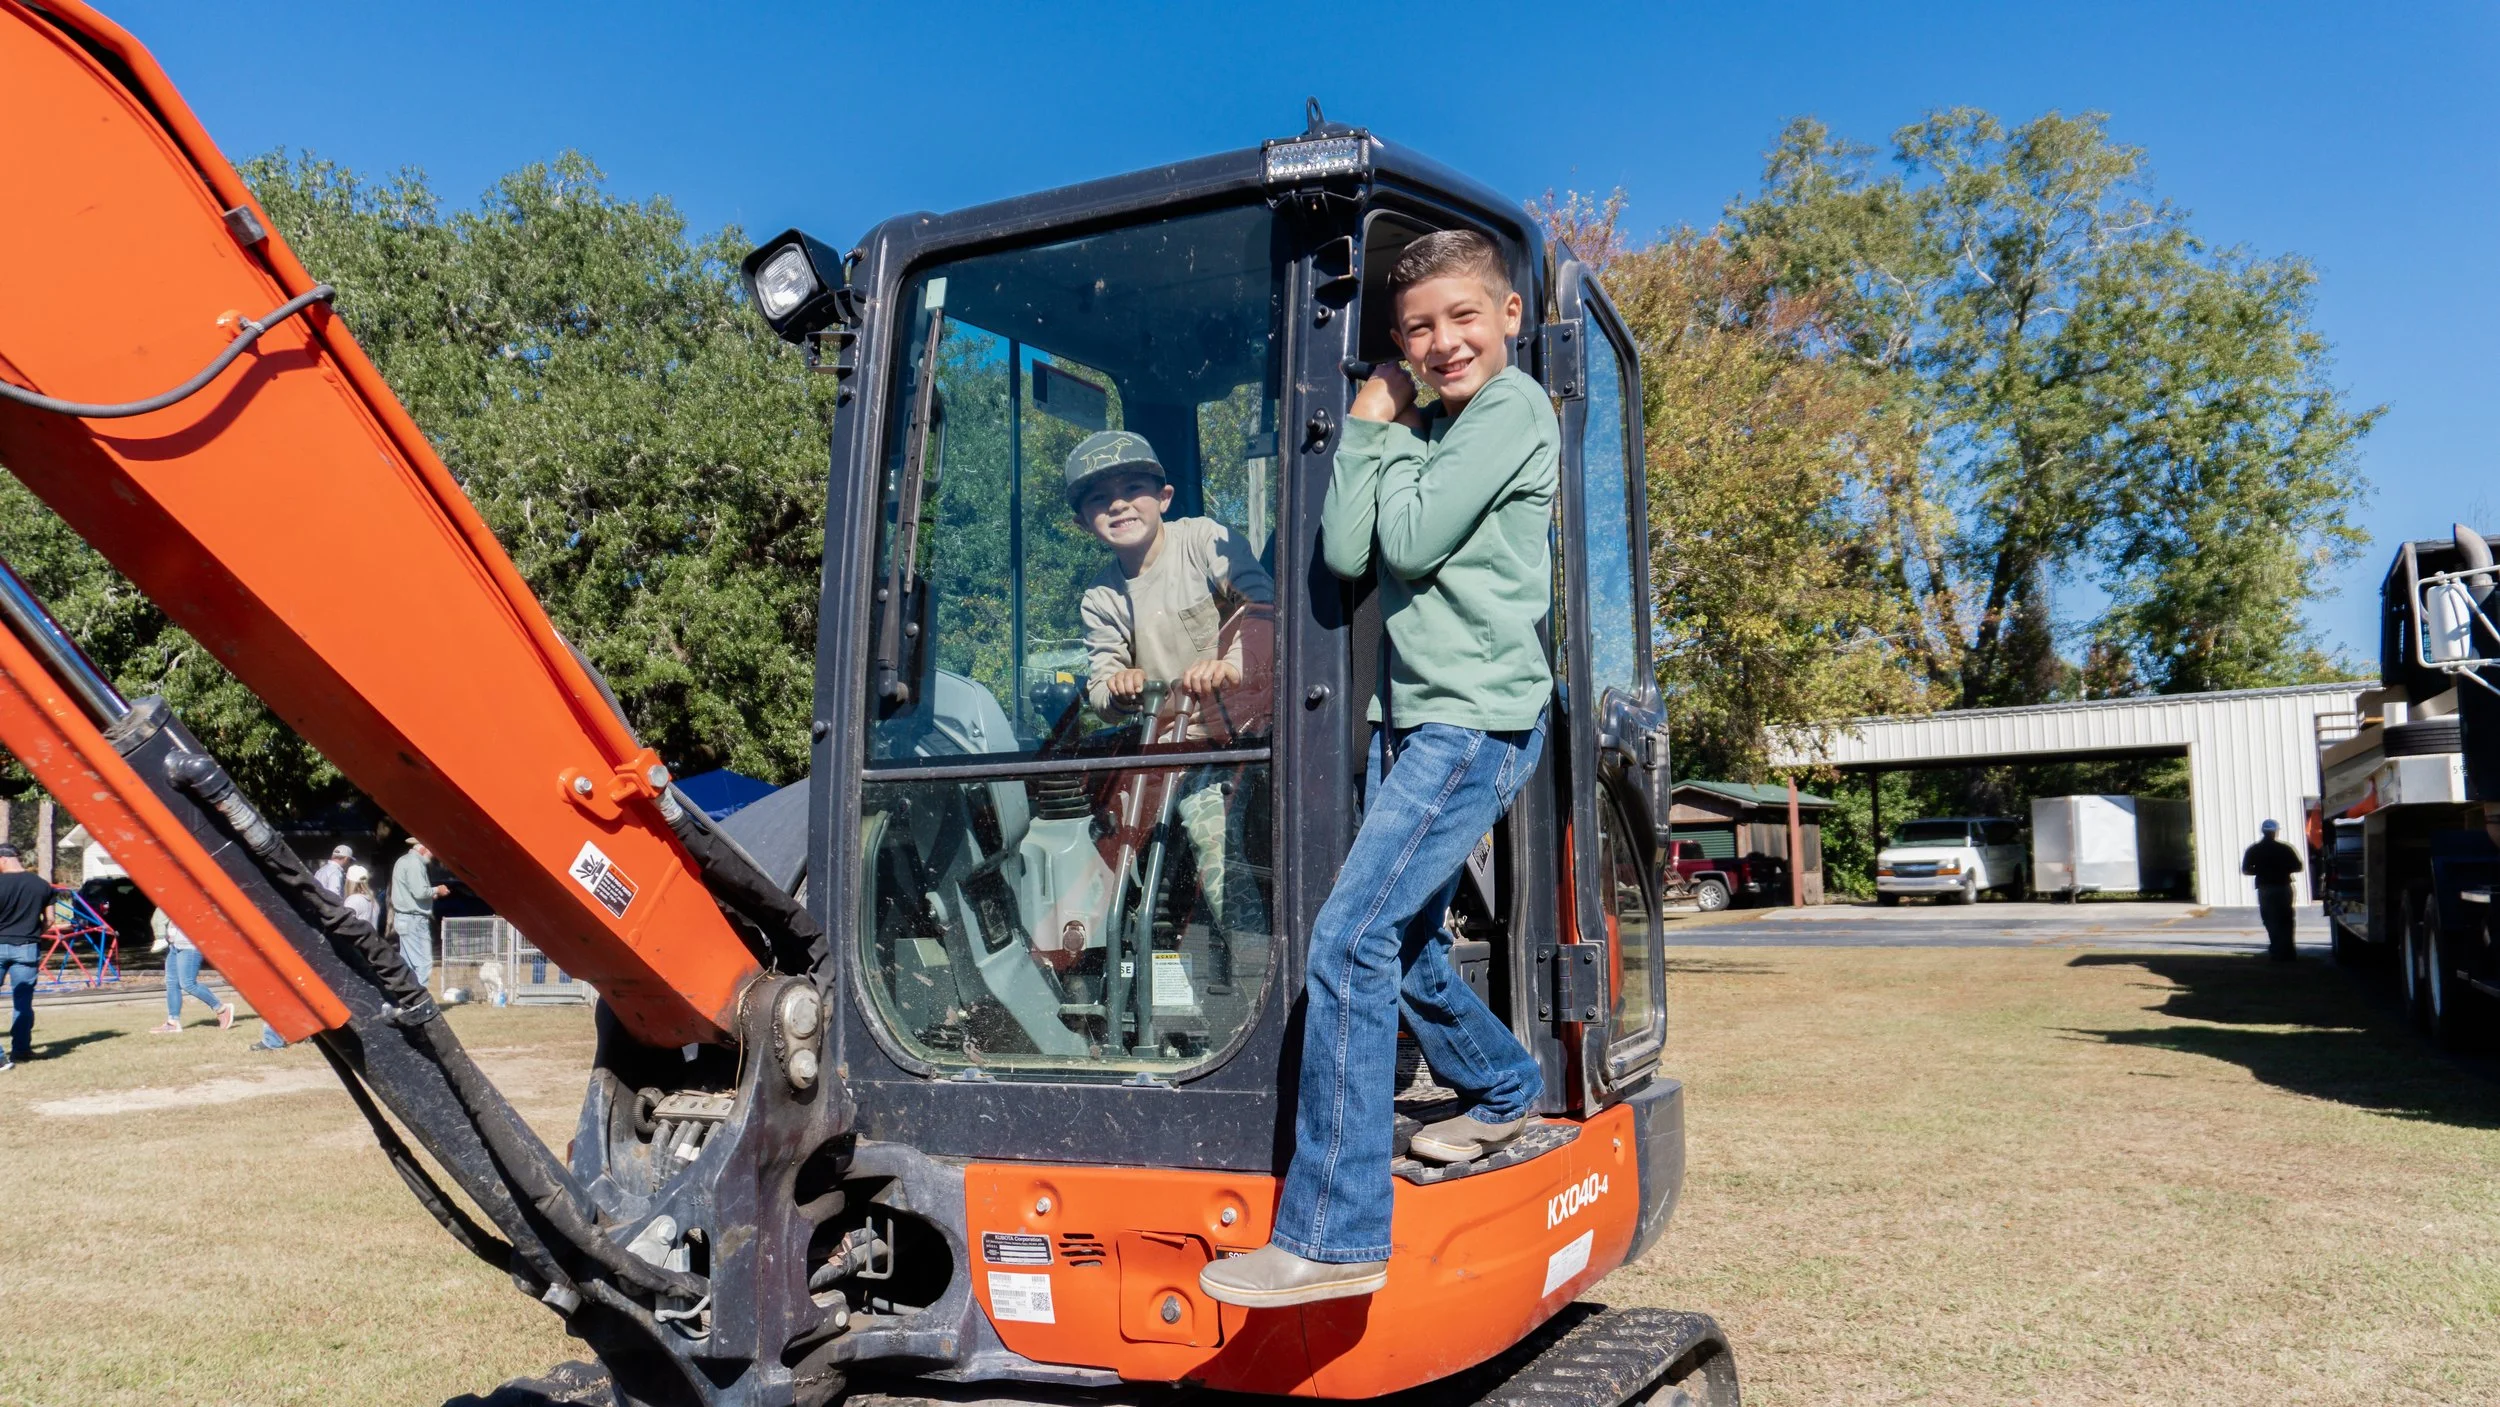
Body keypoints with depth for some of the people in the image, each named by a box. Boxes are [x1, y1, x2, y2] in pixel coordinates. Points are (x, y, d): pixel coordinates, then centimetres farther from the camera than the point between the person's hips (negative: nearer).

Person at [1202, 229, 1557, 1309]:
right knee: (1406, 950, 17)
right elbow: (1346, 553, 3)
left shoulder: (1514, 411, -7)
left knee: (1351, 941, -18)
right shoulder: (1425, 431, 16)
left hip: (1477, 722, -9)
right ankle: (1504, 1091, 44)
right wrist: (1369, 429, 0)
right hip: (1408, 718, 9)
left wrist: (1394, 438, -2)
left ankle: (1332, 1235, -14)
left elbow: (1410, 543, -15)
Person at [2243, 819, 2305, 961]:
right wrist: (2282, 869, 12)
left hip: (2265, 889, 0)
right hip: (2284, 887, 0)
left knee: (2272, 922, 6)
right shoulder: (2284, 849, -4)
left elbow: (2245, 870, -2)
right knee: (2286, 920, 12)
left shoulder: (2253, 850, -2)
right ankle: (2287, 951, 14)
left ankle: (2278, 951, 2)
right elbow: (2297, 867, -2)